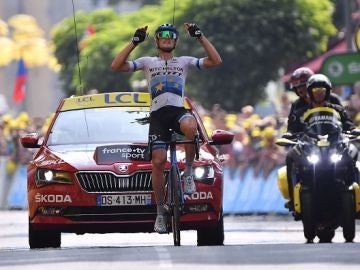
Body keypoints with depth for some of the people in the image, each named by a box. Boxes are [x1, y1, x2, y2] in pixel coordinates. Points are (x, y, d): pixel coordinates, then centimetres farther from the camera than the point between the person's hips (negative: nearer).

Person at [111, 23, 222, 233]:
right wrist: (135, 42, -1)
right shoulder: (148, 62, 18)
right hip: (158, 115, 1)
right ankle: (160, 212, 1)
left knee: (190, 126, -39)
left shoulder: (184, 62, 18)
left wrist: (200, 37, 1)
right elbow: (117, 66, 4)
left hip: (178, 111, -1)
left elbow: (215, 61, 5)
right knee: (158, 161, -11)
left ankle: (189, 171, -17)